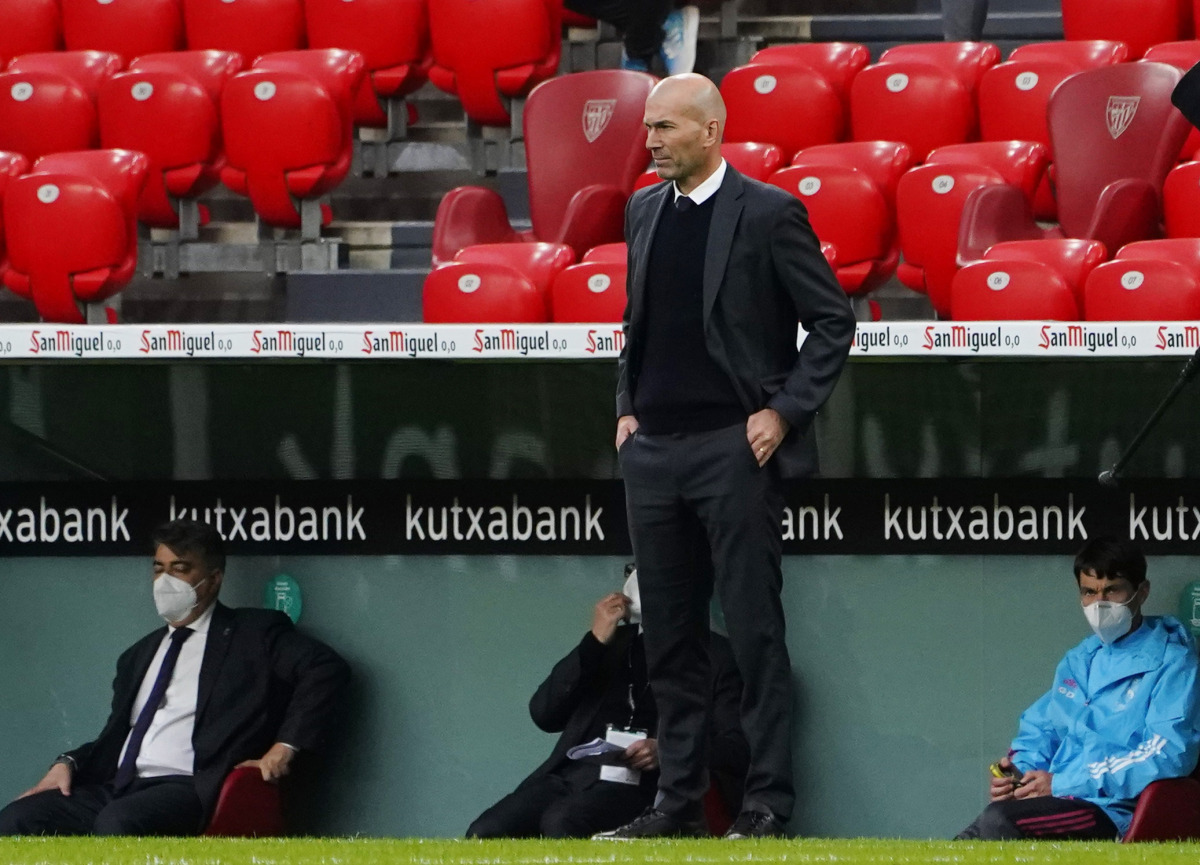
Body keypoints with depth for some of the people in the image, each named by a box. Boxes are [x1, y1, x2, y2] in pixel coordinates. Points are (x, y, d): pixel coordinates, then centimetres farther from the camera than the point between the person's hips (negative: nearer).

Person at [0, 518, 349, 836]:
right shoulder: (139, 655, 29)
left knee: (118, 822, -38)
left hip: (188, 788, -7)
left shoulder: (254, 634, 9)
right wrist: (68, 764, 7)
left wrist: (285, 747, -11)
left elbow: (326, 667, -2)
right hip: (117, 788, 7)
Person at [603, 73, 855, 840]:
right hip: (654, 451, 6)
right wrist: (628, 407, 12)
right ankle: (679, 799, 14)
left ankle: (768, 802, -1)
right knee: (670, 638, 9)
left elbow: (833, 322, -5)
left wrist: (783, 411, -9)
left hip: (734, 448, -6)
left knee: (754, 631, -4)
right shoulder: (644, 210, 12)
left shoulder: (769, 213, -7)